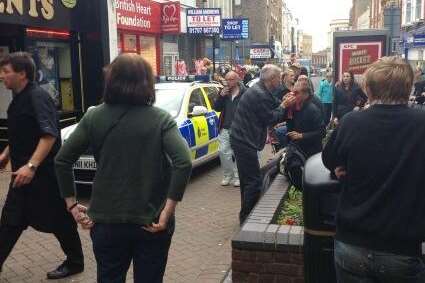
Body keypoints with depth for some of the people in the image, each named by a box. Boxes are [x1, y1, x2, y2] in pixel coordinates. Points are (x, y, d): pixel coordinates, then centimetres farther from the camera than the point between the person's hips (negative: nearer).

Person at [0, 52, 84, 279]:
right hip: (22, 173, 9)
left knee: (59, 219, 6)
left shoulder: (38, 97, -18)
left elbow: (50, 135, -28)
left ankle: (75, 262, 24)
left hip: (43, 173, -9)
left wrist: (31, 166, -33)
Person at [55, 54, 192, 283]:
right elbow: (184, 164, -20)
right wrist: (167, 212, -15)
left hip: (106, 221, 2)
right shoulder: (160, 119, -7)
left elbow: (61, 161, -2)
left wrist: (71, 204, 5)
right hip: (151, 223, -1)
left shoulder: (94, 117, -2)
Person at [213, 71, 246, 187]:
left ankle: (237, 177, 15)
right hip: (225, 128, 5)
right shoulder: (224, 92, 10)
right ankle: (227, 175, 17)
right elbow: (217, 108, 8)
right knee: (223, 151, 3)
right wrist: (221, 96, -7)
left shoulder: (244, 93, -8)